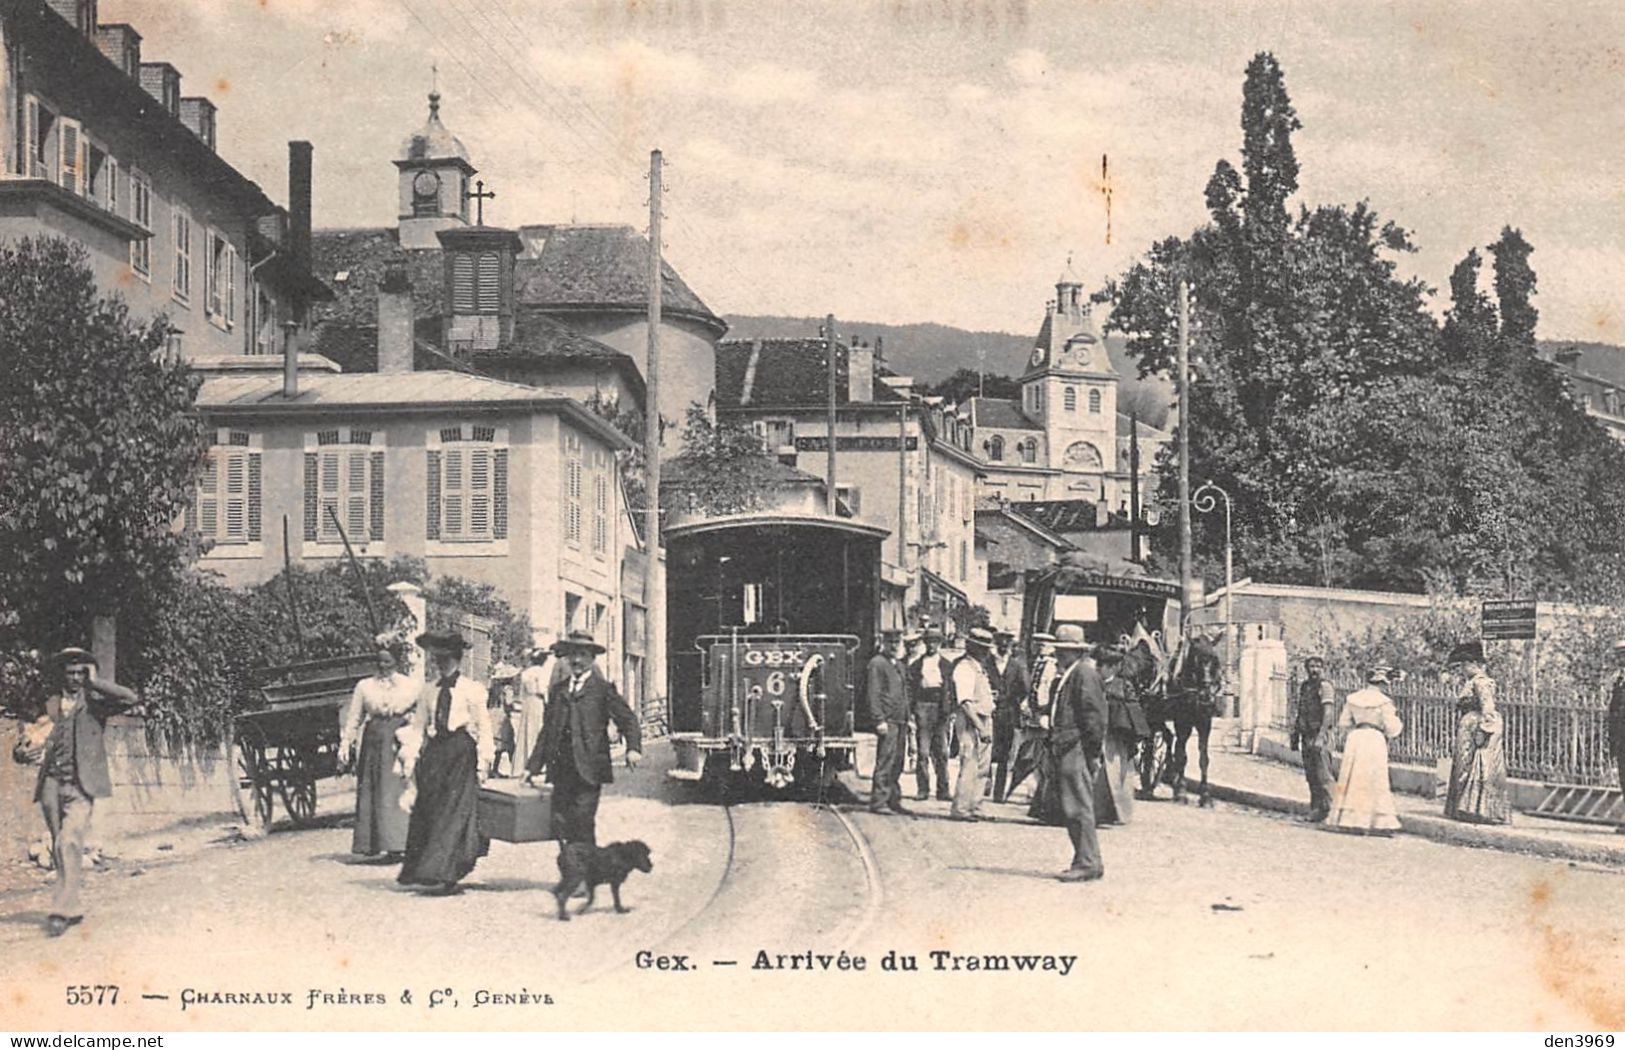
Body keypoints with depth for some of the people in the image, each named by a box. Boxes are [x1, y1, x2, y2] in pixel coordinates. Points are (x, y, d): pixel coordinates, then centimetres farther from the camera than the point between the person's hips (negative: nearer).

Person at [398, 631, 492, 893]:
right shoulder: (428, 690, 11)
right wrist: (412, 757, 3)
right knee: (427, 811, 3)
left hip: (462, 754, -4)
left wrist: (483, 762, -4)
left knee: (454, 811, -8)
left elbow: (483, 728, 0)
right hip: (434, 752, 4)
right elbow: (418, 727, 12)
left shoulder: (471, 689, -1)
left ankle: (441, 874, -8)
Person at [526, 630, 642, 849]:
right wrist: (534, 767, 17)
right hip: (561, 770, 5)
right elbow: (546, 730, 19)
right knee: (561, 825, 1)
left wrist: (633, 748, -20)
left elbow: (627, 719, -2)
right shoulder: (558, 689, 17)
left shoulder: (603, 689, 3)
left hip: (588, 771, -4)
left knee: (582, 822, -12)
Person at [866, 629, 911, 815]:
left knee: (897, 764, 9)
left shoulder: (898, 665, 22)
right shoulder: (877, 663, -5)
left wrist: (908, 719, 20)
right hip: (887, 721, -8)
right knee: (885, 762, -10)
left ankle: (893, 800, 14)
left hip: (900, 721, 8)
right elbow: (873, 693, -12)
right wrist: (880, 720, -18)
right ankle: (878, 802, -8)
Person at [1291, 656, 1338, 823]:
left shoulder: (1325, 686, -6)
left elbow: (1328, 713, -14)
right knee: (1311, 775, 8)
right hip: (1307, 736, 8)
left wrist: (1321, 736, -22)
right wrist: (1295, 737, 17)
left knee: (1323, 774, -9)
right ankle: (1315, 809, 13)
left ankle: (1328, 809, -6)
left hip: (1320, 734, -8)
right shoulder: (1304, 687, 17)